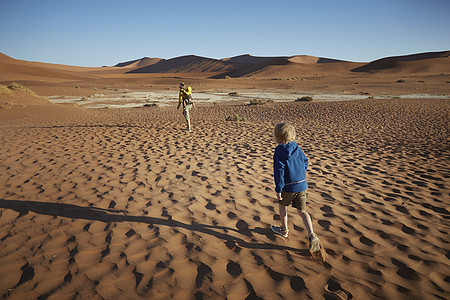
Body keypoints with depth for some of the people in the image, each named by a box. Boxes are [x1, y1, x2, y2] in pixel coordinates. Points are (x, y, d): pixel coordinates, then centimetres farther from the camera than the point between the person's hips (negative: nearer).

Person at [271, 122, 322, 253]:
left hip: (288, 187, -5)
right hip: (302, 185, 5)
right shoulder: (297, 148, 5)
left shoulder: (279, 152, -15)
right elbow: (305, 162, 15)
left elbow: (279, 172, -17)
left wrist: (278, 190, -13)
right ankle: (312, 236, -7)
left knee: (282, 205, 22)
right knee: (302, 211, 10)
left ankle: (284, 230, 35)